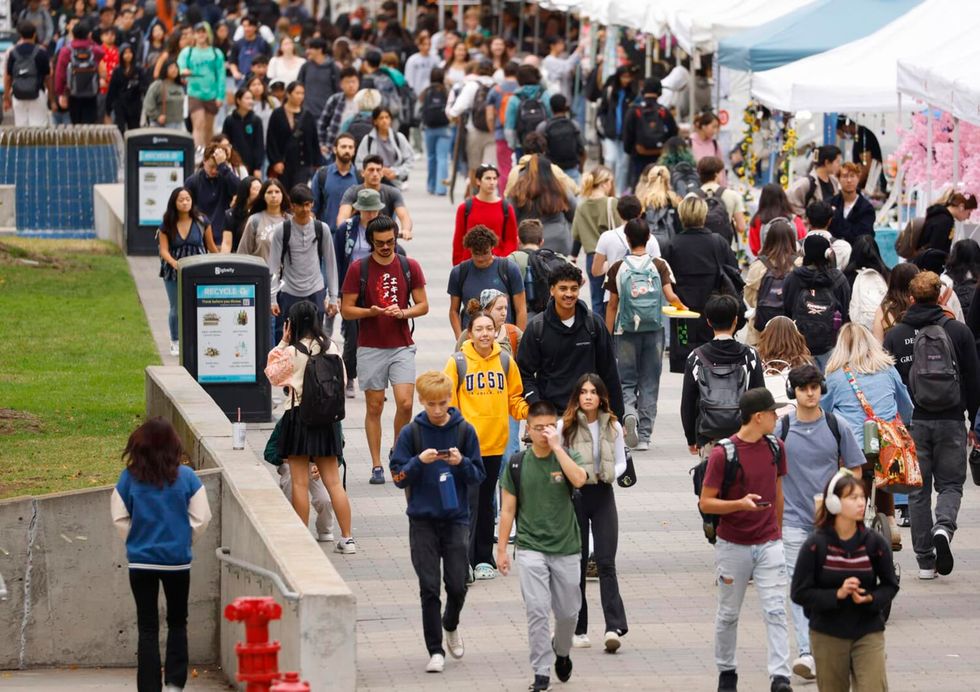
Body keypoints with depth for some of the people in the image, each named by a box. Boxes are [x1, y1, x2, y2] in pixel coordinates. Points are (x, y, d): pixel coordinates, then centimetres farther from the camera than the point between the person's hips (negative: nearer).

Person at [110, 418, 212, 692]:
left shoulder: (129, 477, -8)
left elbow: (119, 518, -2)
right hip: (177, 560, 0)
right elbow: (201, 518, -4)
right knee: (177, 623, 16)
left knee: (147, 628, 6)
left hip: (141, 561, 0)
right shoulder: (186, 477, -8)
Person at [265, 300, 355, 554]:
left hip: (298, 416, -4)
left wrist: (282, 342, 2)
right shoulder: (331, 347, 0)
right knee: (333, 480, 9)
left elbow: (273, 376, 3)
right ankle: (347, 538, 8)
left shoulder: (292, 352, -12)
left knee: (300, 483, 2)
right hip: (326, 418, 4)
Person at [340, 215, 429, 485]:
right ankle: (376, 466, 8)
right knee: (374, 406, 2)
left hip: (402, 346, 1)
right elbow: (346, 309, -1)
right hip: (370, 348, -1)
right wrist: (372, 312, -19)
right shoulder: (358, 269, -2)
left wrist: (402, 313, -13)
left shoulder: (409, 267, 3)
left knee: (405, 403, -11)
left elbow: (423, 305, 7)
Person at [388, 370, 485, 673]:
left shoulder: (464, 430, 0)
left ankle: (451, 625, 32)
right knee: (429, 588, -1)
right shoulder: (411, 433, -1)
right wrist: (420, 461, -19)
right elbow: (398, 476, -2)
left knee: (457, 585, 0)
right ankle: (435, 650, 5)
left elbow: (479, 475, 2)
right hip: (423, 520, 0)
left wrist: (461, 462, -17)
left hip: (457, 518, 0)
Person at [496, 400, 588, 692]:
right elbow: (508, 509, 4)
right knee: (537, 610, -11)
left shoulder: (567, 457, -2)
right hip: (531, 548, -1)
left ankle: (561, 652, 40)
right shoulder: (517, 464, 0)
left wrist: (556, 446, -23)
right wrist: (501, 550, 2)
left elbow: (579, 479, -26)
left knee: (568, 612, 11)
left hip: (566, 548, 1)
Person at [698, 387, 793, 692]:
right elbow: (705, 503, -10)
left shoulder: (775, 447, 4)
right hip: (733, 546, -3)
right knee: (729, 613, 10)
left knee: (776, 610, -8)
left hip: (769, 544, 3)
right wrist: (740, 504, -26)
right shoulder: (723, 453, -13)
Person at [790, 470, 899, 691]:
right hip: (828, 635, -1)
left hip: (868, 632, 1)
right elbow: (799, 592, -8)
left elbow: (890, 585, 7)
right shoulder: (816, 545, -9)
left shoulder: (873, 542, -3)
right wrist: (837, 594, -20)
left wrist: (870, 598, -14)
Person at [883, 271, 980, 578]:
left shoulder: (894, 336, 0)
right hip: (951, 422, -1)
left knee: (918, 490, 8)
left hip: (912, 423, 1)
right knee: (951, 483, 10)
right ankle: (944, 527, -21)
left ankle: (925, 561, 6)